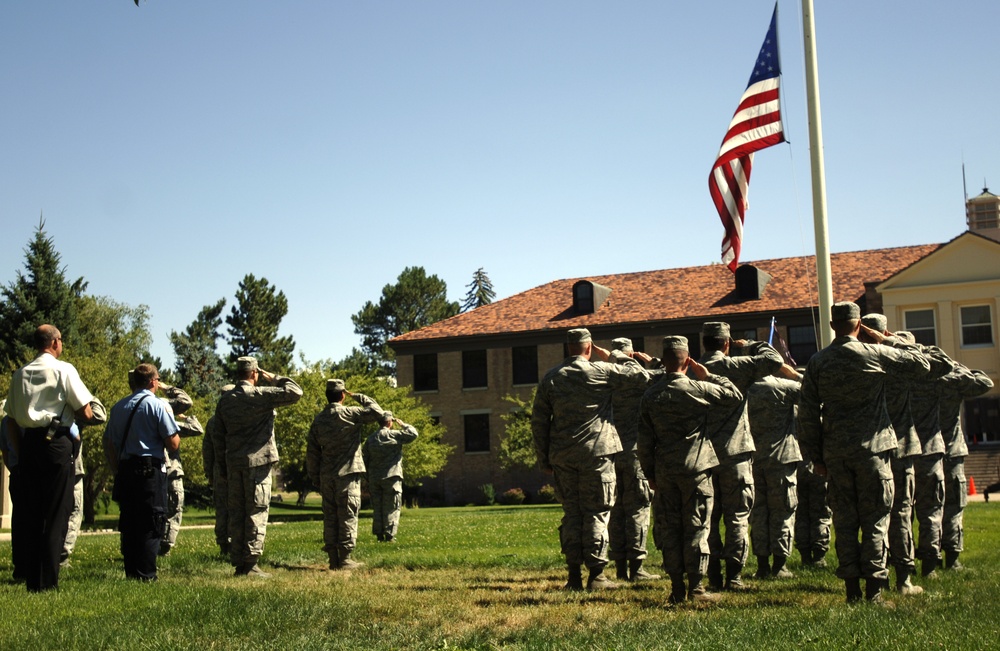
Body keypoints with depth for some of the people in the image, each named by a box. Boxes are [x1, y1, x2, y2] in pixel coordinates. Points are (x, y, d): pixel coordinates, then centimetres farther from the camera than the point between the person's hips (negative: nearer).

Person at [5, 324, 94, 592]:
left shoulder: (20, 373, 10)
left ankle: (32, 580, 12)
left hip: (27, 444, 5)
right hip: (56, 442, -5)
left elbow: (11, 420, 10)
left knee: (30, 514, 10)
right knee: (56, 515, 0)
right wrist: (73, 412, 14)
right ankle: (47, 582, -2)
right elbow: (86, 413, -7)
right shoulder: (63, 369, -5)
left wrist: (19, 452, 17)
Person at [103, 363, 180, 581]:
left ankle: (131, 572, 15)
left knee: (128, 523, 12)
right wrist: (175, 432, 11)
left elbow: (109, 444, 13)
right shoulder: (157, 405, -7)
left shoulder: (118, 406, 11)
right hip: (151, 471, -6)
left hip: (125, 471, 6)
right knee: (152, 524, -2)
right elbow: (173, 444, -10)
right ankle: (146, 575, -5)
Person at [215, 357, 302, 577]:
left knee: (236, 512, 10)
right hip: (257, 460, -6)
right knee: (256, 512, -2)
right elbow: (295, 392, -13)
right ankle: (251, 564, -5)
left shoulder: (225, 399, 8)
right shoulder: (261, 395, -11)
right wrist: (274, 379, -1)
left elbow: (219, 430, 15)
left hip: (233, 462, 6)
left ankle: (238, 563, 12)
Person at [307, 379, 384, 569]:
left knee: (330, 516, 8)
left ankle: (333, 559, 9)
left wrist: (315, 478, 17)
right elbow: (377, 412, -8)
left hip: (326, 475, 5)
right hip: (347, 474, -5)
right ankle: (345, 558, -4)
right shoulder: (349, 414, -8)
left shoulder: (318, 419, 8)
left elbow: (312, 451, 10)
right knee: (348, 516, -2)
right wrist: (359, 397, 4)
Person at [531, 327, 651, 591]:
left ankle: (574, 576, 9)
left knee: (571, 513, 10)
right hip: (596, 452, -3)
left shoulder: (550, 378, 6)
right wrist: (610, 356, 14)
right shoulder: (601, 372, -5)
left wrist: (544, 459, 14)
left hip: (562, 456, 4)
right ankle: (596, 575, 0)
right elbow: (640, 375, 3)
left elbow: (539, 421, 7)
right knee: (597, 513, 2)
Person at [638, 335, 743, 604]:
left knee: (669, 528, 8)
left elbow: (644, 440, 6)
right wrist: (708, 376, 8)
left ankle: (677, 587, 10)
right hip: (695, 468, -3)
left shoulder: (650, 395, 3)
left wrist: (649, 473, 14)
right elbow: (735, 396, 4)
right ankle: (695, 586, 1)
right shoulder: (698, 388, -8)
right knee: (696, 526, 2)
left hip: (664, 470, 3)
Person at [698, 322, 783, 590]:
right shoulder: (736, 366, -7)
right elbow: (773, 359, -10)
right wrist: (748, 346, 4)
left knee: (708, 516, 11)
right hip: (734, 450, -3)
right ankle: (733, 575, 1)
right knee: (737, 517, 4)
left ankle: (713, 575, 11)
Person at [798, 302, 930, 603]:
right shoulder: (876, 354, -5)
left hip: (835, 452, 2)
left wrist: (815, 455, 11)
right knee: (875, 519, 3)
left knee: (844, 520, 8)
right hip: (872, 447, -2)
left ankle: (851, 588, 9)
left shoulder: (817, 361, 2)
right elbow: (921, 364, 6)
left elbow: (807, 412, 3)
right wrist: (886, 340, 11)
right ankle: (873, 586, 1)